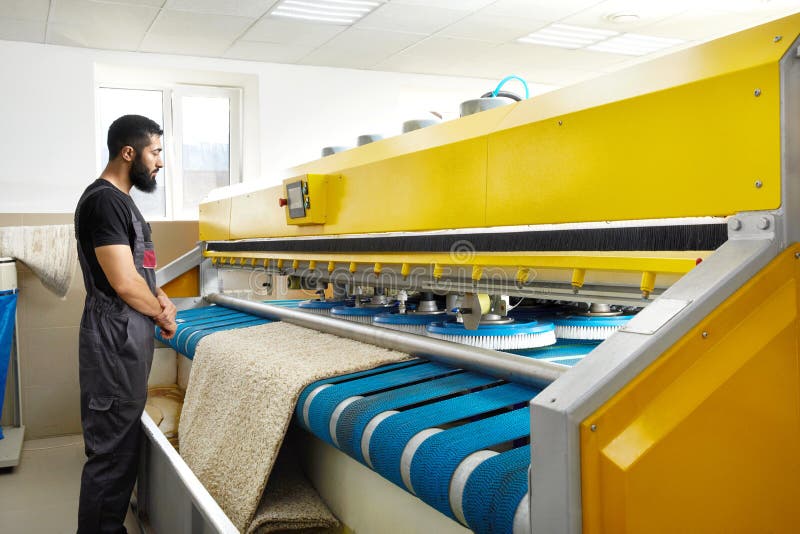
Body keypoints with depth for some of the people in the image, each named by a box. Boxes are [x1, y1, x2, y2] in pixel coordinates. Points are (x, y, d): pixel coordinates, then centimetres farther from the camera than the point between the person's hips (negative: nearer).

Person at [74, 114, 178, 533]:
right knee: (111, 450, -4)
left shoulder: (120, 200, 15)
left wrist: (160, 296, 6)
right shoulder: (103, 200, -17)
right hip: (114, 340, -11)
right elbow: (123, 282, -21)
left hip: (129, 339, 11)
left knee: (123, 443, 17)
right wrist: (162, 314, -5)